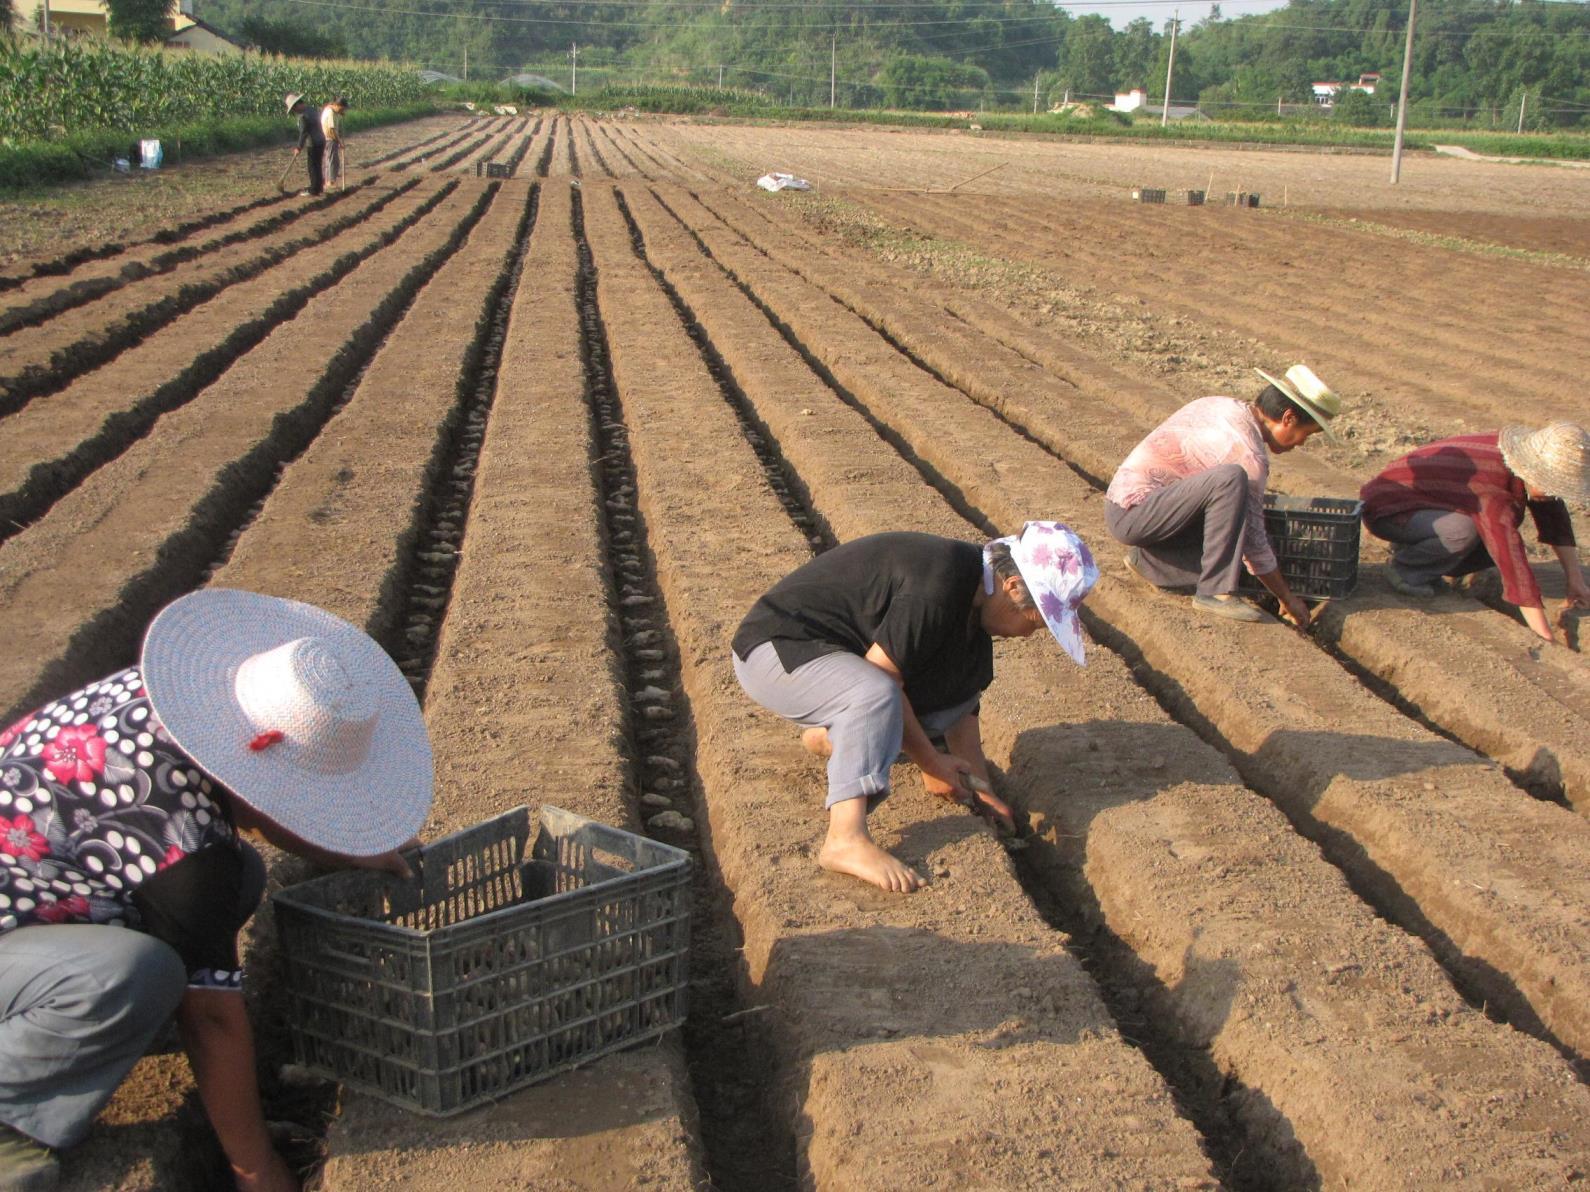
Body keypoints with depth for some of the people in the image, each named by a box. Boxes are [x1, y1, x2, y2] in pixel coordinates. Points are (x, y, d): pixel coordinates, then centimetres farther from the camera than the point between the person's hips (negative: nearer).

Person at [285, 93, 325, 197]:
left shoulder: (303, 116, -18)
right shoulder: (313, 110, 9)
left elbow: (303, 133, -19)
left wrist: (299, 148, -10)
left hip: (314, 144, -9)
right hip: (321, 141, 9)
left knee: (313, 166, 0)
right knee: (318, 165, 17)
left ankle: (314, 190, 5)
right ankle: (319, 187, 24)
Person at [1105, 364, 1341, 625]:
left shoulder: (1223, 406, 10)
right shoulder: (1249, 453, -17)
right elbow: (1253, 542, -11)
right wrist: (1288, 599, 0)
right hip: (1132, 513, -10)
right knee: (1231, 479, -29)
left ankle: (1148, 560, 13)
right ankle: (1214, 591, -24)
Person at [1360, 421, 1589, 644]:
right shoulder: (1488, 487, -36)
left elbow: (1555, 515, 3)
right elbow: (1512, 559, -37)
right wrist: (1544, 636, -37)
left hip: (1428, 506, 9)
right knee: (1463, 531, -35)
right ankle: (1404, 568, -9)